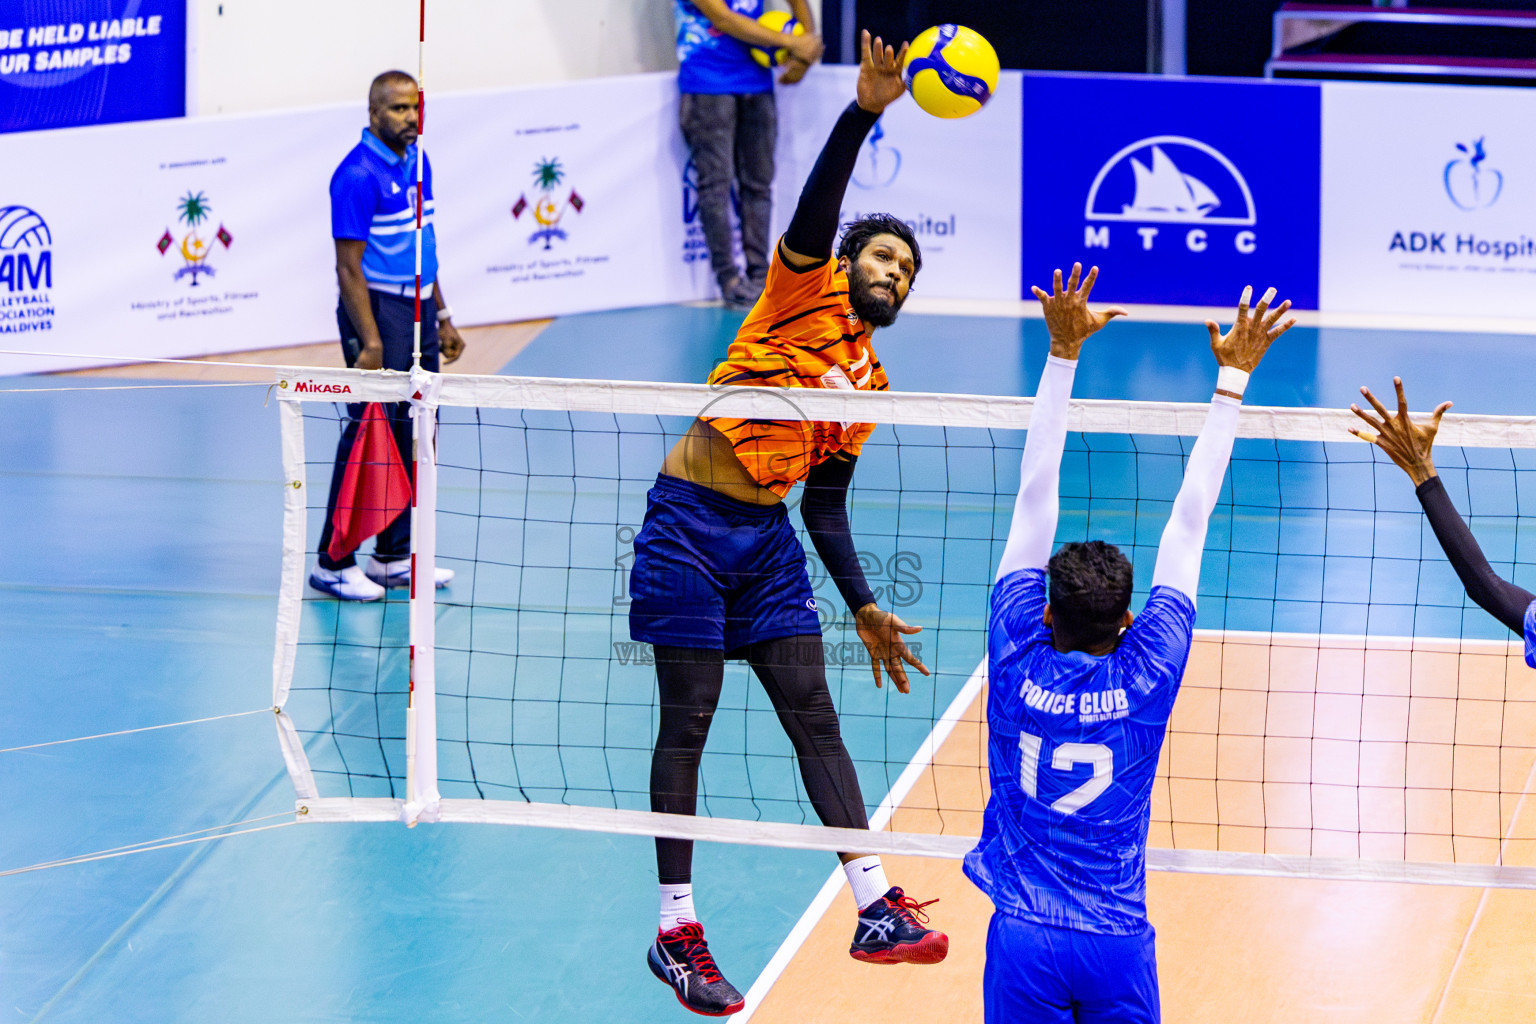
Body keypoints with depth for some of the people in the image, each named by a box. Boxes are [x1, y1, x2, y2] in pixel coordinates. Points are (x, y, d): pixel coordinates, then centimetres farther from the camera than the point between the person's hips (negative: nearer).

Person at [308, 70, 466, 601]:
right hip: (378, 310, -9)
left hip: (418, 309, 9)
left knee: (415, 435, 11)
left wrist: (442, 315, 19)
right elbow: (348, 267, -18)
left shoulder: (416, 162, 12)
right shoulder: (358, 174, -15)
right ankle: (333, 563, -1)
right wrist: (371, 342, -22)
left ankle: (393, 556, 19)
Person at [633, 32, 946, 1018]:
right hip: (691, 524, -6)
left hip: (768, 539, 6)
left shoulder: (869, 385, 15)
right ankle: (676, 930, 4)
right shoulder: (806, 292, 0)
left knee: (815, 717, 0)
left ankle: (877, 908, -2)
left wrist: (865, 608, 12)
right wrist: (865, 111, -30)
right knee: (687, 724, -2)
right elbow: (817, 205, -18)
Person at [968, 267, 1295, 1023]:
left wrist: (1063, 352, 1)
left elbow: (1035, 499, -2)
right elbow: (1189, 521, 0)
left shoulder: (1018, 667, -5)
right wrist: (1233, 376, 6)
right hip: (1118, 941, 0)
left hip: (1023, 938, 0)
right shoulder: (1148, 677, -6)